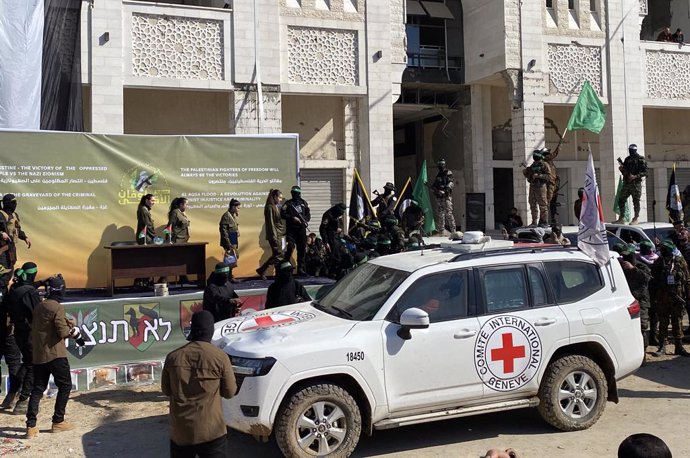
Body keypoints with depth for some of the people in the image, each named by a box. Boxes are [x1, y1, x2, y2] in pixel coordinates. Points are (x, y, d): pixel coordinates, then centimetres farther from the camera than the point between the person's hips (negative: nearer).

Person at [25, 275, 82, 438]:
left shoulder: (38, 307, 11)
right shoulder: (57, 308, -12)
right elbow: (63, 333, -16)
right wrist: (72, 329, 3)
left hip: (38, 355, 7)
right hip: (55, 354, -7)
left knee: (38, 388, 9)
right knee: (65, 386, 6)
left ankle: (31, 426, 2)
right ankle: (58, 422, 8)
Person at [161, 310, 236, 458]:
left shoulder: (173, 356, -4)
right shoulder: (220, 357, -12)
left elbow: (166, 390, 9)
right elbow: (230, 392, -2)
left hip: (180, 431, 3)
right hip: (211, 431, -3)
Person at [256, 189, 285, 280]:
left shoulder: (276, 207, 17)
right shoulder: (270, 207, -11)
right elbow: (270, 223, -15)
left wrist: (282, 233, 16)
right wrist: (274, 236, -18)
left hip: (279, 235, 9)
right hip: (274, 235, -9)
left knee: (276, 255, 7)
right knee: (278, 254, -9)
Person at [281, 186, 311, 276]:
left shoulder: (303, 203, 13)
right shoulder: (288, 203, 3)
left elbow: (308, 214, 16)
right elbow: (282, 214, -5)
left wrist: (305, 221, -4)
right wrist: (292, 218, -15)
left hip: (301, 229, 4)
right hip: (291, 229, -3)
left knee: (302, 249, 5)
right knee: (290, 246, -16)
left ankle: (301, 268, 11)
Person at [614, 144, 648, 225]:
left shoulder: (640, 159, -2)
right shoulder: (627, 159, 15)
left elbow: (645, 172, -7)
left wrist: (635, 176, -18)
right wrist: (622, 169, -1)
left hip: (636, 183, -6)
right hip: (626, 182, 6)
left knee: (636, 201, -2)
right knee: (621, 200, 3)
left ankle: (636, 218, 6)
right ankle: (621, 219, 10)